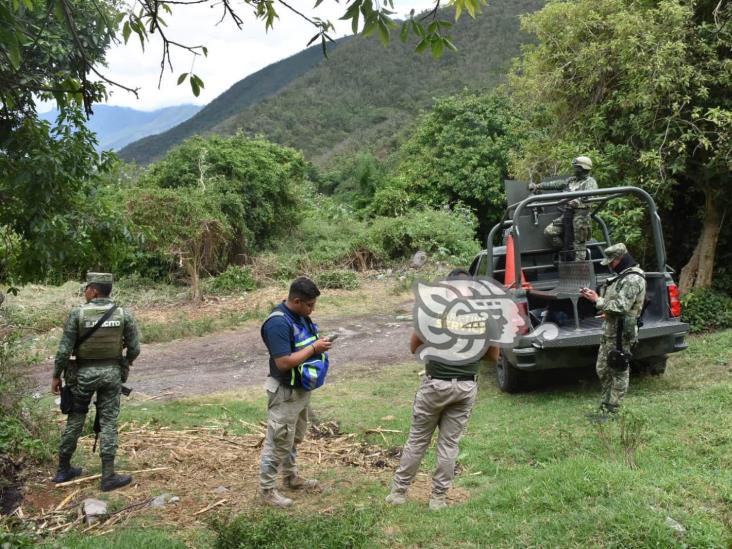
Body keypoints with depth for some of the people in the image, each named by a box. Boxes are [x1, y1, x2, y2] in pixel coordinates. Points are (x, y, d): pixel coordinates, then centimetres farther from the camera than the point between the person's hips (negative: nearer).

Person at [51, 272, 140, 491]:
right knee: (108, 423, 5)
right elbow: (134, 348, -3)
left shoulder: (77, 313, -13)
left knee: (75, 420, 15)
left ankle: (63, 469, 26)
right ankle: (108, 476, 4)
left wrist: (56, 376, 1)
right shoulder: (124, 314, -7)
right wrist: (126, 365, 18)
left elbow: (64, 349, -11)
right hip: (111, 372, 1)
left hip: (83, 373, 0)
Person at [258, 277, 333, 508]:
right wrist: (314, 348, -24)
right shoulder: (278, 323, -27)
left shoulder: (300, 316, 3)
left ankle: (291, 478, 39)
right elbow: (284, 362, -31)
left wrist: (319, 343, -3)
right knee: (278, 442, 2)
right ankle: (267, 490, 14)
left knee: (294, 438, 23)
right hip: (285, 392, -9)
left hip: (302, 389, 10)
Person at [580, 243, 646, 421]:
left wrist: (597, 300, -16)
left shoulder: (633, 279, -16)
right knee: (602, 370, 15)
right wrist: (592, 296, 6)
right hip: (609, 330, 10)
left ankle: (611, 412, 6)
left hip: (621, 333, -10)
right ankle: (606, 406, 26)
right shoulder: (621, 276, 16)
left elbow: (621, 306, -23)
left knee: (619, 372, 0)